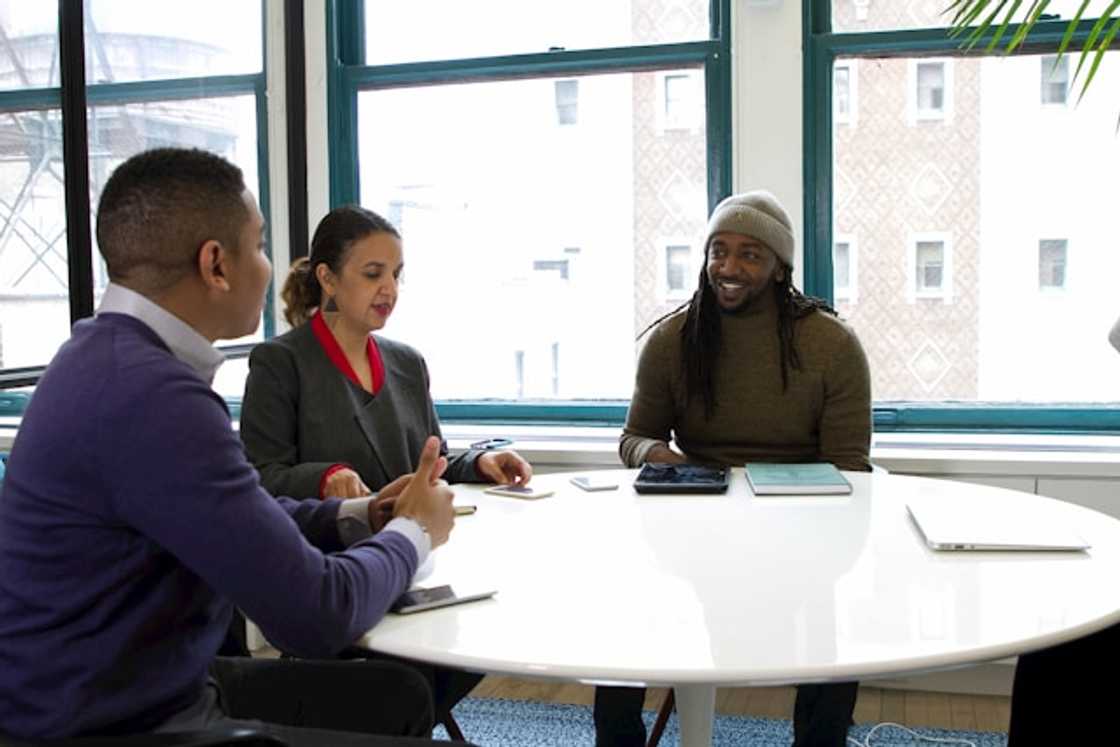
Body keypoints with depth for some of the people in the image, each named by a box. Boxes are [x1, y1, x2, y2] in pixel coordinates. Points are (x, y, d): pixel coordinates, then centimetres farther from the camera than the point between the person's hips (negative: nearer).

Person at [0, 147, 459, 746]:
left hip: (136, 690, 9)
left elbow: (236, 519, 13)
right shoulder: (150, 393, -29)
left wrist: (356, 517, 1)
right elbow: (317, 613, -25)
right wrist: (413, 531, -7)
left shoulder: (114, 357, 2)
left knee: (397, 694, 14)